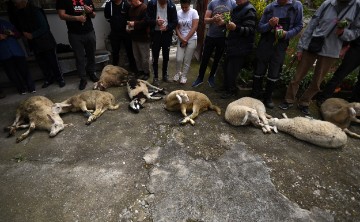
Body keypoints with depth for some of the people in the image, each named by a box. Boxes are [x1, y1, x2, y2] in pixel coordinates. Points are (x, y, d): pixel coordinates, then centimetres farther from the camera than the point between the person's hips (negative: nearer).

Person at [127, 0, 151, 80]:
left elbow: (146, 22, -20)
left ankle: (146, 73, 16)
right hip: (134, 37, 8)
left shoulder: (144, 8, -12)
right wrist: (129, 27, 6)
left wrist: (135, 24, -20)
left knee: (145, 57, 1)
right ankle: (140, 71, 27)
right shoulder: (131, 9, 14)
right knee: (137, 57, 13)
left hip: (143, 38, -8)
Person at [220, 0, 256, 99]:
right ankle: (226, 87, 29)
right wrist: (226, 24, 12)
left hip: (241, 48, -9)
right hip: (232, 45, 9)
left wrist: (235, 28, -36)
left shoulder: (249, 10, -13)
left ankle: (231, 91, 11)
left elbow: (250, 30, -22)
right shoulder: (236, 9, 16)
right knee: (226, 67, 14)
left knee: (231, 70, -6)